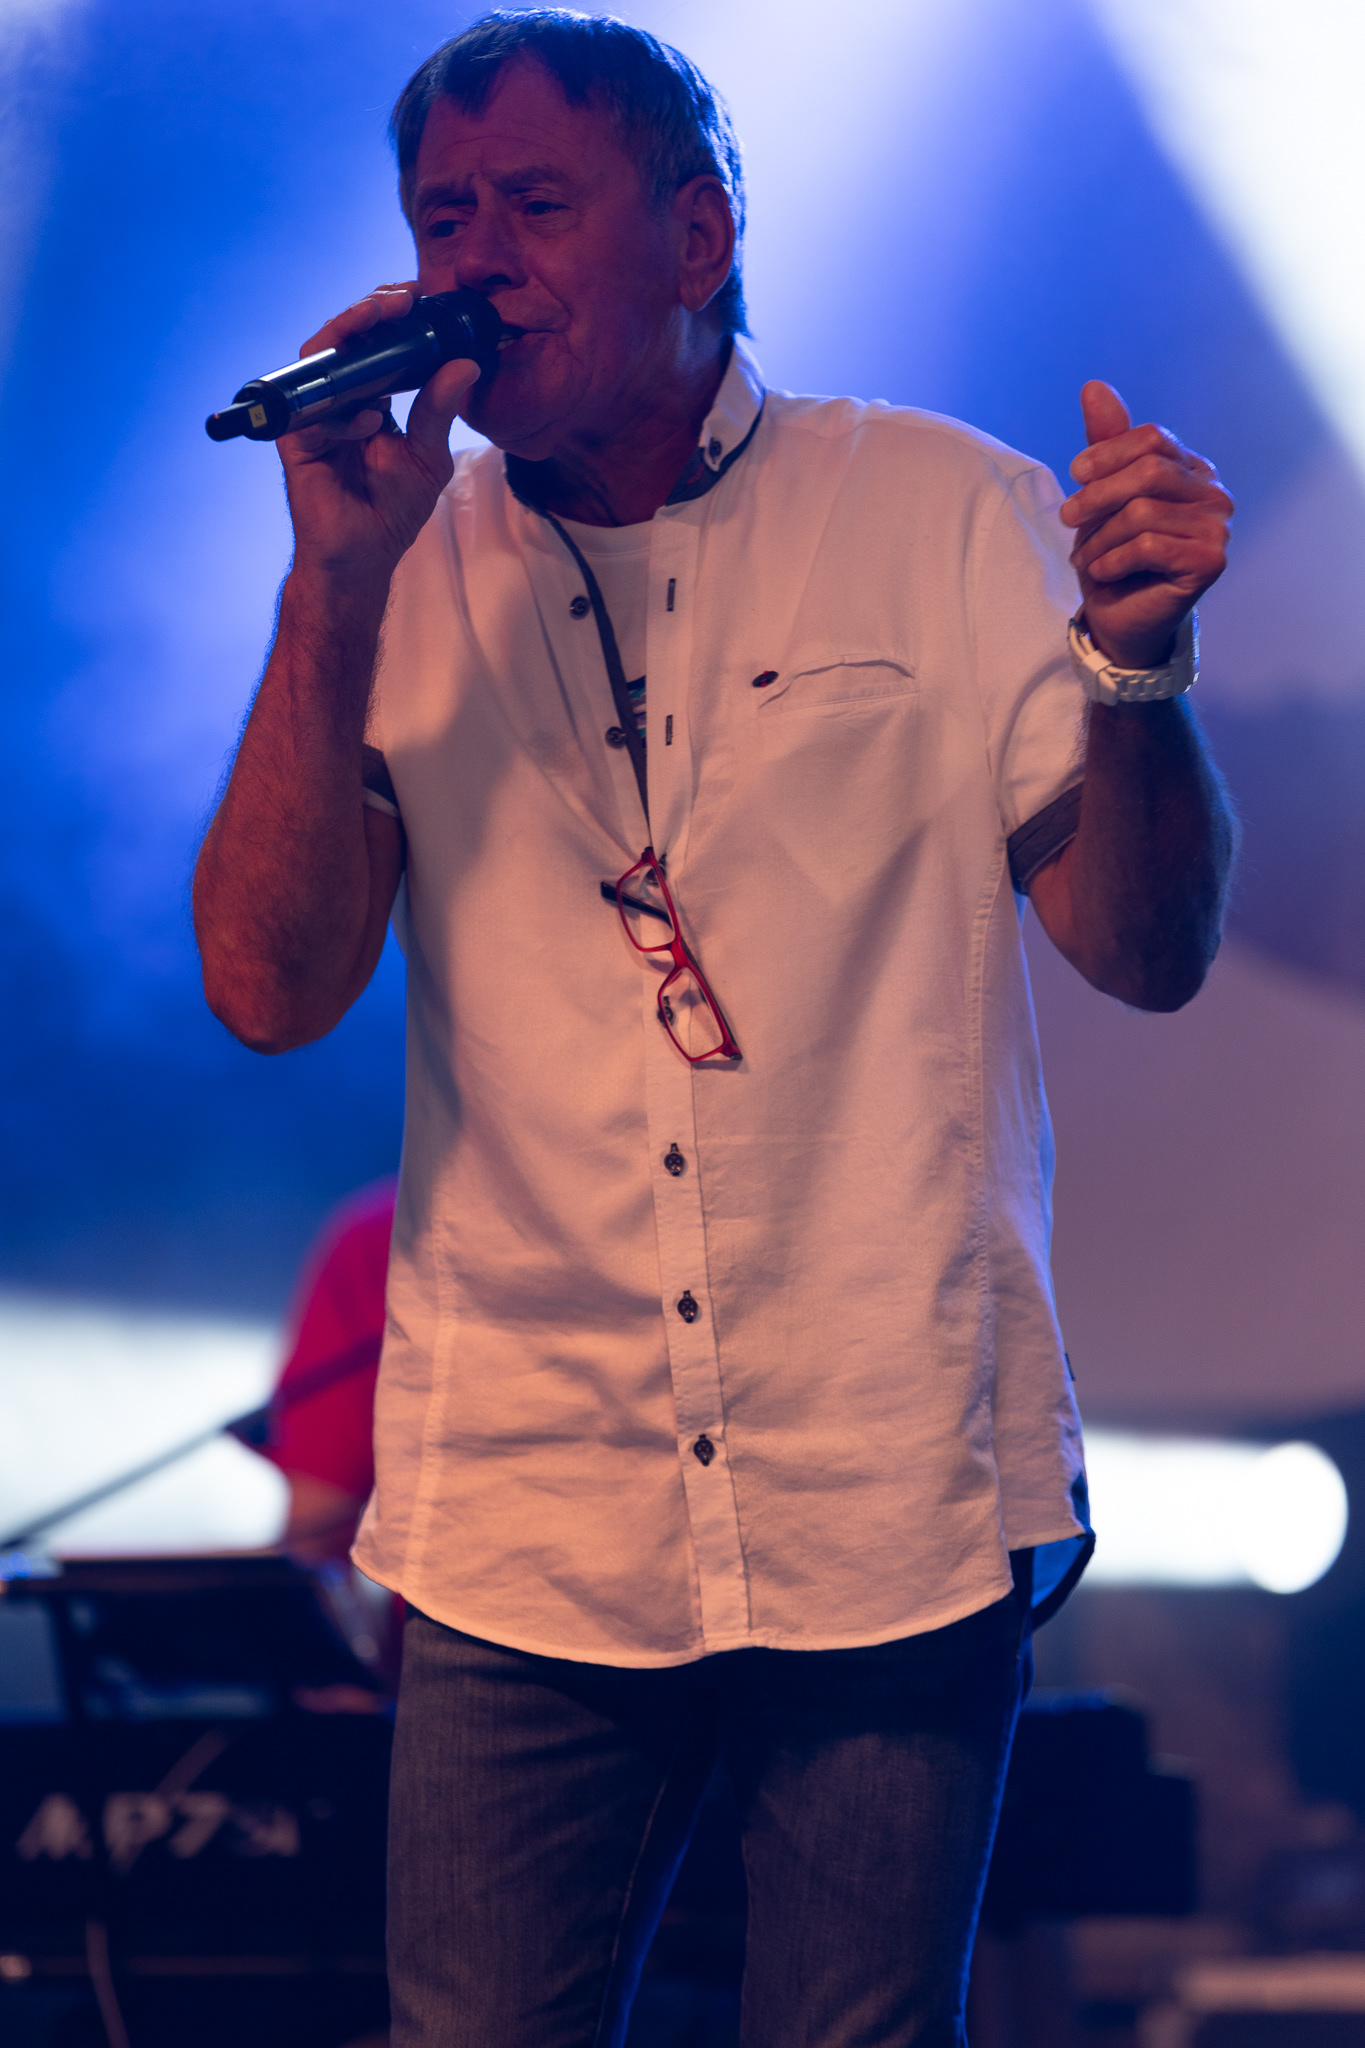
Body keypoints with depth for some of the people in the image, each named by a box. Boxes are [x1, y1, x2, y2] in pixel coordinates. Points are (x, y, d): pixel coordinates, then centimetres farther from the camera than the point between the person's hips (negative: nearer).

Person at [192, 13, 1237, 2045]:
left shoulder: (947, 512, 1)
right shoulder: (410, 573, 6)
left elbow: (1146, 951, -3)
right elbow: (271, 989, -6)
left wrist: (1139, 661, -22)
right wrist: (339, 584, -13)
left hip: (893, 1505, -1)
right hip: (524, 1531, 1)